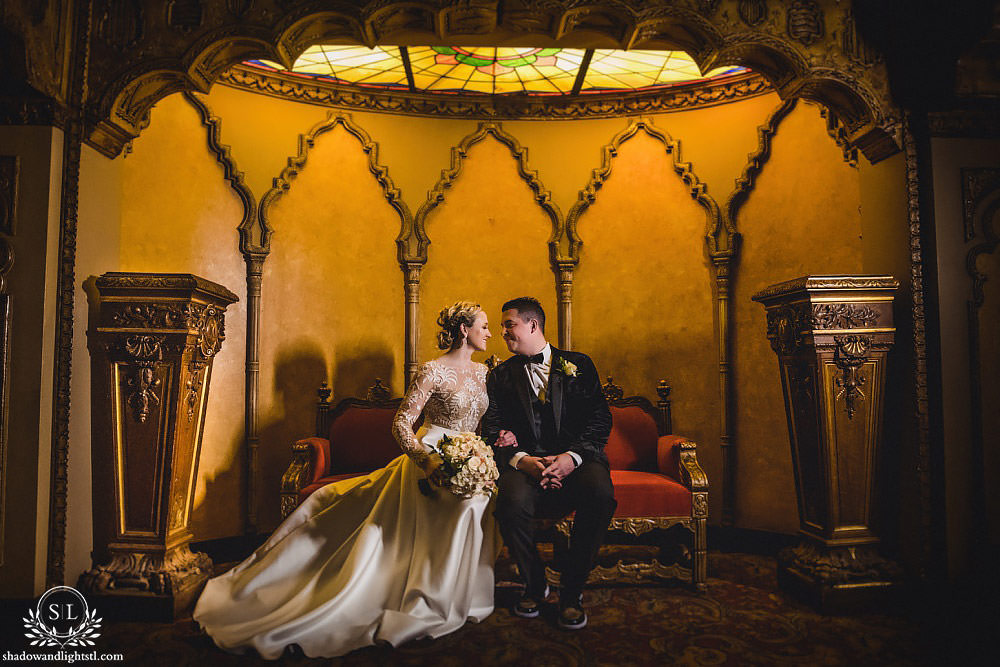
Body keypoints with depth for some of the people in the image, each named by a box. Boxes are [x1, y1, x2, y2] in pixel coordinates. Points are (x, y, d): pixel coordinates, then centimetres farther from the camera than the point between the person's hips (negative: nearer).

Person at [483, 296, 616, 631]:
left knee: (600, 494, -33)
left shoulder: (579, 365, 12)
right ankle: (534, 584, -2)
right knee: (512, 501, -32)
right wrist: (520, 459, -16)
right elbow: (492, 430, 5)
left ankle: (572, 590, -10)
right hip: (526, 463, 1)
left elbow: (600, 420, 3)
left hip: (577, 460, 0)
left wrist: (573, 457, -16)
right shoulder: (501, 375, 16)